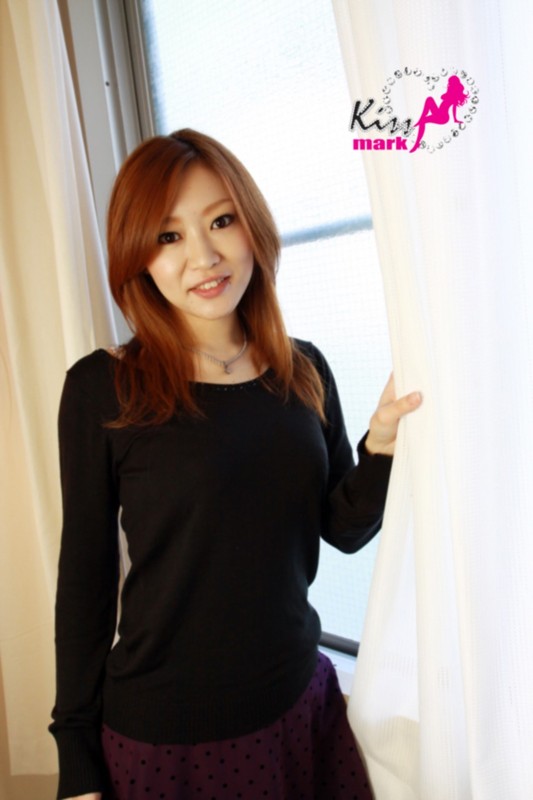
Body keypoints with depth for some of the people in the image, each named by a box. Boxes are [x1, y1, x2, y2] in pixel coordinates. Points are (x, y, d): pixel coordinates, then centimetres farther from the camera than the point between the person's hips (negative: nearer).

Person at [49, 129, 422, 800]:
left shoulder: (305, 371, -2)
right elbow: (85, 574, -8)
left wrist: (384, 440, -16)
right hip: (163, 735, -3)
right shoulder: (102, 389, -13)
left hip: (301, 699, 4)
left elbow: (345, 529, 3)